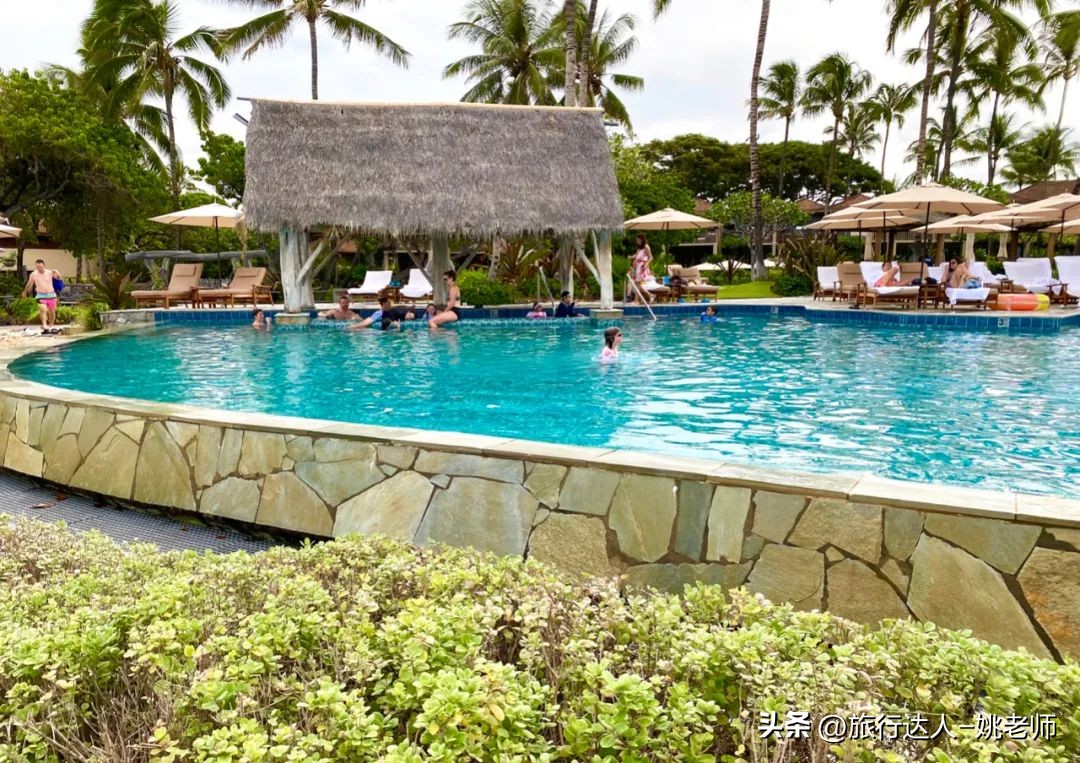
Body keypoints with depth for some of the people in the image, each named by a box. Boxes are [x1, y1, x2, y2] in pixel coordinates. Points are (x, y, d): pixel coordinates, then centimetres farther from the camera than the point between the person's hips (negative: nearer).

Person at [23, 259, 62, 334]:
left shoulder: (49, 272, -5)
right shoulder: (33, 274, -1)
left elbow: (58, 278, -12)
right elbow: (29, 284, 14)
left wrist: (57, 274, -35)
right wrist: (25, 292, 28)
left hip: (51, 295, 1)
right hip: (41, 295, -1)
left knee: (52, 311, 12)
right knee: (43, 310, -22)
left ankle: (51, 326, 32)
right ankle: (44, 326, -33)